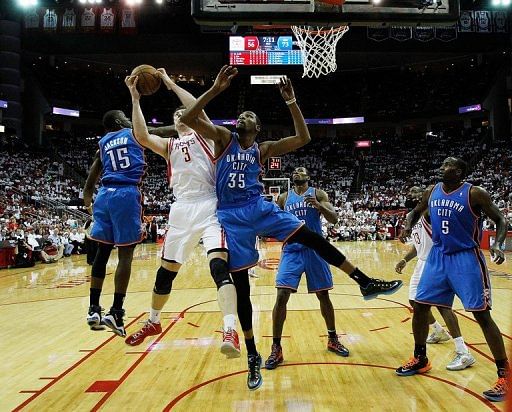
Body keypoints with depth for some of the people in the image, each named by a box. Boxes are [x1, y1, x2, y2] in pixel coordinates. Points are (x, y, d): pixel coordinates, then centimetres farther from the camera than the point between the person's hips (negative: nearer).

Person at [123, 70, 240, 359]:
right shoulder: (169, 146, 20)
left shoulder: (204, 135, 11)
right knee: (166, 271, 14)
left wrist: (171, 83, 0)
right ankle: (153, 323, 35)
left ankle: (231, 332, -28)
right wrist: (135, 99, 0)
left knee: (219, 265, -22)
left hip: (209, 207, -5)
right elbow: (142, 137, 1)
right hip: (181, 210, 5)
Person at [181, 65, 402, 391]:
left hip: (259, 208, 2)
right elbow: (188, 117, -7)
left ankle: (366, 283, -1)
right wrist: (217, 89, -15)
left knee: (312, 238, -12)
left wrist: (292, 104, -4)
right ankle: (252, 356, 14)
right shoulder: (224, 138, 6)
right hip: (231, 217, -2)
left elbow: (303, 138, 4)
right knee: (241, 287, 2)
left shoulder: (264, 149, 11)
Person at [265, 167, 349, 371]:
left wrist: (318, 206, -25)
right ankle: (276, 348, -3)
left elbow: (334, 219, -8)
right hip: (291, 251, 1)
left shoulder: (318, 194, 3)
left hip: (314, 250, 0)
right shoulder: (284, 197, 8)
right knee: (281, 296, -11)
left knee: (323, 295, 10)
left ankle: (332, 339, 31)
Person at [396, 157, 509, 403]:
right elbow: (416, 212, 19)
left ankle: (504, 375, 5)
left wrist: (497, 244, -26)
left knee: (482, 315, -8)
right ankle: (420, 359, 25)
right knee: (420, 307, 7)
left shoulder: (474, 194, -12)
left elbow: (500, 220, -7)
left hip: (466, 258, -6)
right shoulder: (432, 192, 3)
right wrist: (408, 225, -3)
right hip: (438, 256, 6)